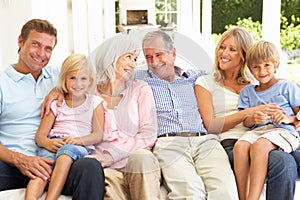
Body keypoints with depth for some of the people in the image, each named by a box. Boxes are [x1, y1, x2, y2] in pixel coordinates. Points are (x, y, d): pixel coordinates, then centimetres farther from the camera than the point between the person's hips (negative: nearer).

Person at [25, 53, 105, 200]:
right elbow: (40, 135, 11)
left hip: (82, 146, -2)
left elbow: (98, 135, 4)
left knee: (67, 149, -37)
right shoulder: (56, 104, 18)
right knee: (44, 161, -32)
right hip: (53, 144, 2)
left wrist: (78, 140, -16)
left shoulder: (95, 103, 15)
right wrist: (48, 142, -14)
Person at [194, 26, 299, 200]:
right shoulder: (205, 83, 14)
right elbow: (210, 125, 1)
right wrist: (250, 112, -9)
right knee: (284, 163, -32)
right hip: (230, 145, -4)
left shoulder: (257, 82, 23)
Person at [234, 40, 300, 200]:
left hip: (283, 131, -3)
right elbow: (245, 122, 15)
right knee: (240, 146, -31)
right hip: (257, 131, 4)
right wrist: (253, 119, -9)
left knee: (259, 145, -36)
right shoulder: (247, 91, 23)